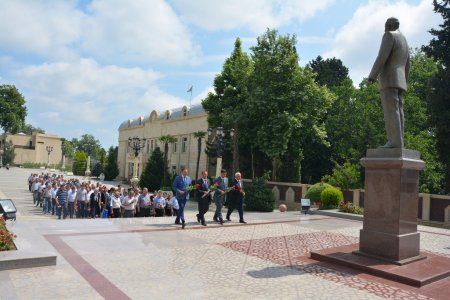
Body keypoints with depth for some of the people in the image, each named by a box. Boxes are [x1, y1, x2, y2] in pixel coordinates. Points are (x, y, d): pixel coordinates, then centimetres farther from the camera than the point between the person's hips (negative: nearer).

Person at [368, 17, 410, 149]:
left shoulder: (389, 35, -1)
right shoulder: (404, 42, 26)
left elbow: (382, 57, -14)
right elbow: (406, 67, 24)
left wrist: (372, 75, -9)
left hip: (389, 80, -9)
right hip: (399, 82, 9)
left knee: (391, 111, -15)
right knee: (397, 112, 1)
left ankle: (395, 142, -22)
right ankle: (398, 143, -5)